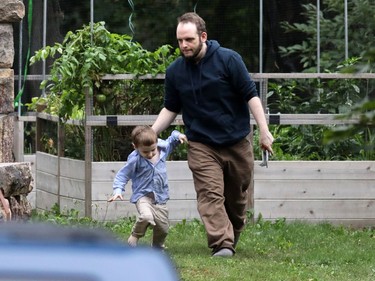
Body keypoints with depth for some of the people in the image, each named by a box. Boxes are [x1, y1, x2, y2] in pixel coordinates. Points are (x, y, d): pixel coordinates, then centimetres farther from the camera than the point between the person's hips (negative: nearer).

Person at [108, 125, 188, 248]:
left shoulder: (162, 148, -1)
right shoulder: (135, 159, -15)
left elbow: (170, 142, 23)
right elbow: (122, 175, -8)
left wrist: (177, 136, 5)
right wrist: (118, 190, -20)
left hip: (160, 198, 5)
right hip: (143, 196, -5)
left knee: (163, 228, 7)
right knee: (146, 216, -34)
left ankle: (157, 246, 38)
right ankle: (134, 237, -5)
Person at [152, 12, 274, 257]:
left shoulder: (228, 59, -8)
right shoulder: (175, 71, 2)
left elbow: (251, 95, -7)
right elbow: (171, 109, 13)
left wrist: (264, 131, -12)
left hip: (237, 142, -1)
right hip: (202, 146, 1)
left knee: (237, 198, 9)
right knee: (211, 195, -16)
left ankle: (233, 238, 28)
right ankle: (222, 244, -26)